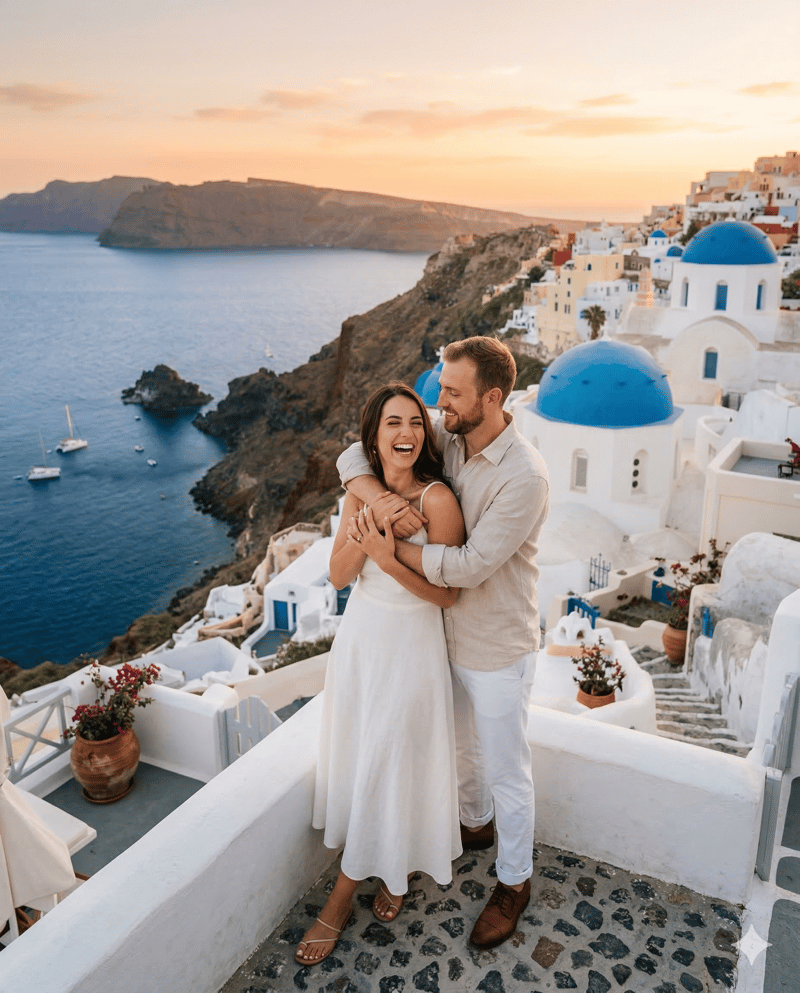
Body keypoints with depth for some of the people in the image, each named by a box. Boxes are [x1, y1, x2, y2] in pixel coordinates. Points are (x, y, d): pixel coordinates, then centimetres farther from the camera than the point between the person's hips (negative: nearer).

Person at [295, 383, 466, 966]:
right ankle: (393, 870, 41)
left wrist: (390, 561, -28)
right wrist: (362, 536, -22)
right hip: (359, 636, 6)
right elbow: (338, 577, -3)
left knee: (387, 770, 6)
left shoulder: (437, 500, -19)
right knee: (358, 760, 17)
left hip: (410, 646, -5)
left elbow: (448, 595, -15)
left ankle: (341, 899, 26)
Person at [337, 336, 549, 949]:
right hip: (450, 634, 7)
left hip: (499, 650, -7)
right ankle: (475, 825, 56)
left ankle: (514, 882, 36)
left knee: (506, 771, 12)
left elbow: (470, 565, -29)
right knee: (462, 747, 28)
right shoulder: (443, 438, -7)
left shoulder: (525, 475, -28)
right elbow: (354, 457, -4)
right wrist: (381, 498, -25)